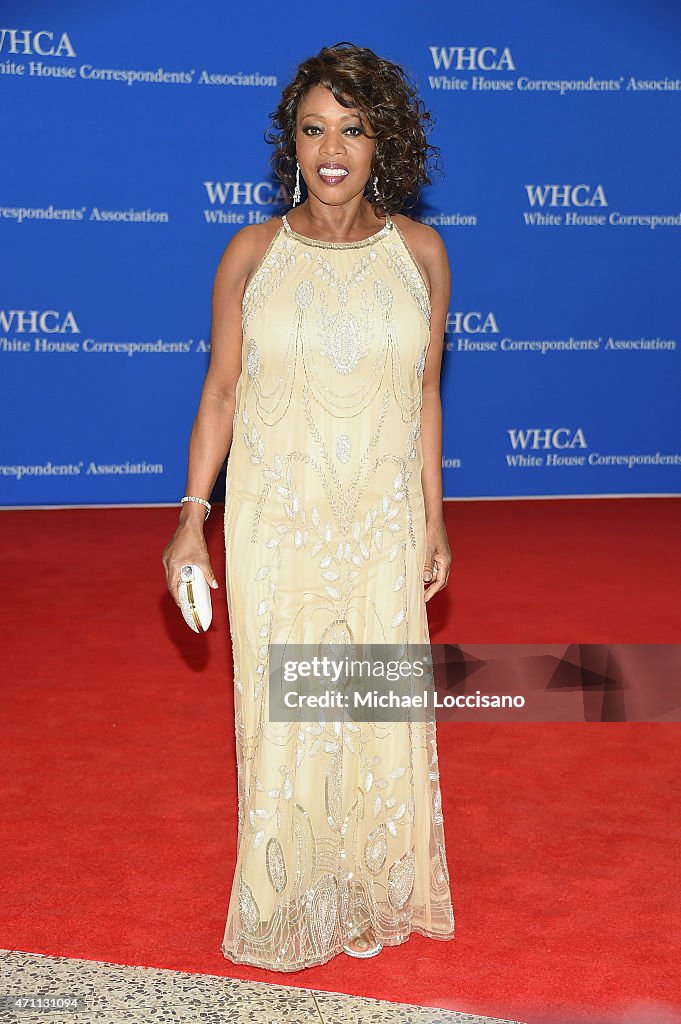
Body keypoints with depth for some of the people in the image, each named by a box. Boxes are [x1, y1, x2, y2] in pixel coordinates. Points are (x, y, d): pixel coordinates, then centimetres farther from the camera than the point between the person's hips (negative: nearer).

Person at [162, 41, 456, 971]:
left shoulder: (419, 252, 0)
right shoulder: (252, 253, -3)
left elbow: (425, 397, 5)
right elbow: (220, 391, 0)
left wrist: (434, 522, 6)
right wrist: (192, 516, -6)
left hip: (381, 519, 1)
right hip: (275, 519, -1)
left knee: (382, 707, 9)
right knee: (282, 709, 7)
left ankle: (376, 895, 31)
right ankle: (288, 907, 27)